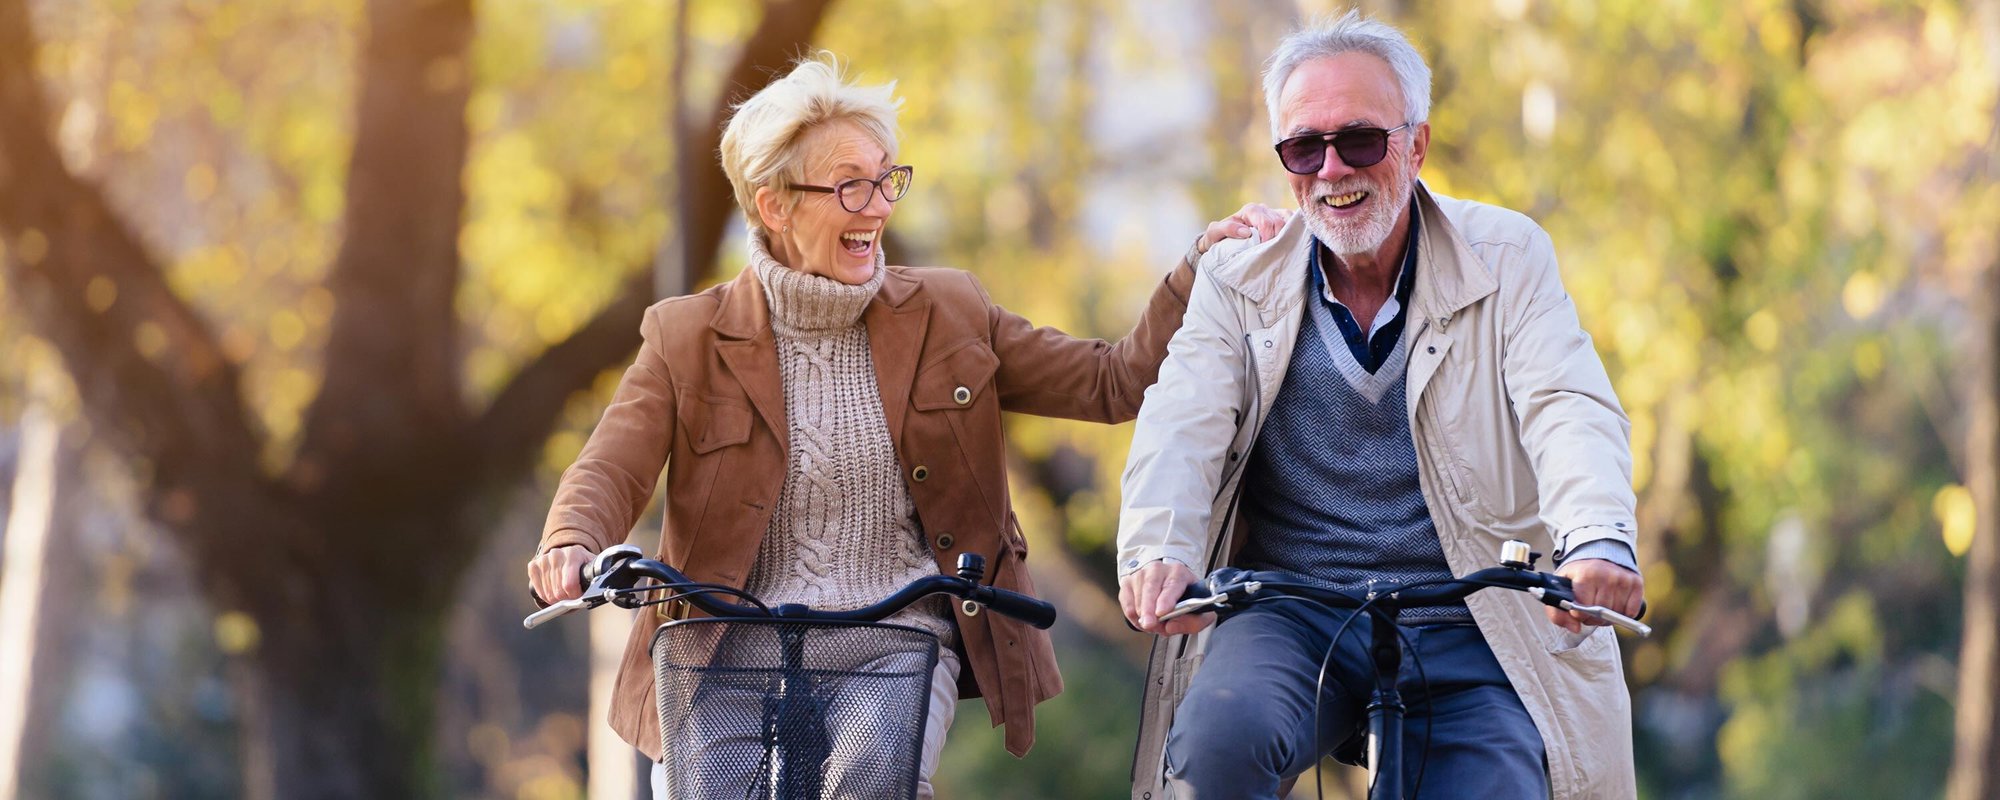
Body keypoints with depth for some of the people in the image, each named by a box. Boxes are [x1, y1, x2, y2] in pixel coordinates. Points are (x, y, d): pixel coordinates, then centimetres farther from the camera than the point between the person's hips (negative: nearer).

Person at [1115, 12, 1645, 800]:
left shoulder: (1505, 257, 4)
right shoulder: (1238, 281, 7)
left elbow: (1569, 411, -12)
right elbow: (1182, 424, -8)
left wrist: (1597, 545, -34)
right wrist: (1157, 552, -32)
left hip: (1467, 640, 0)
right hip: (1292, 615, 0)